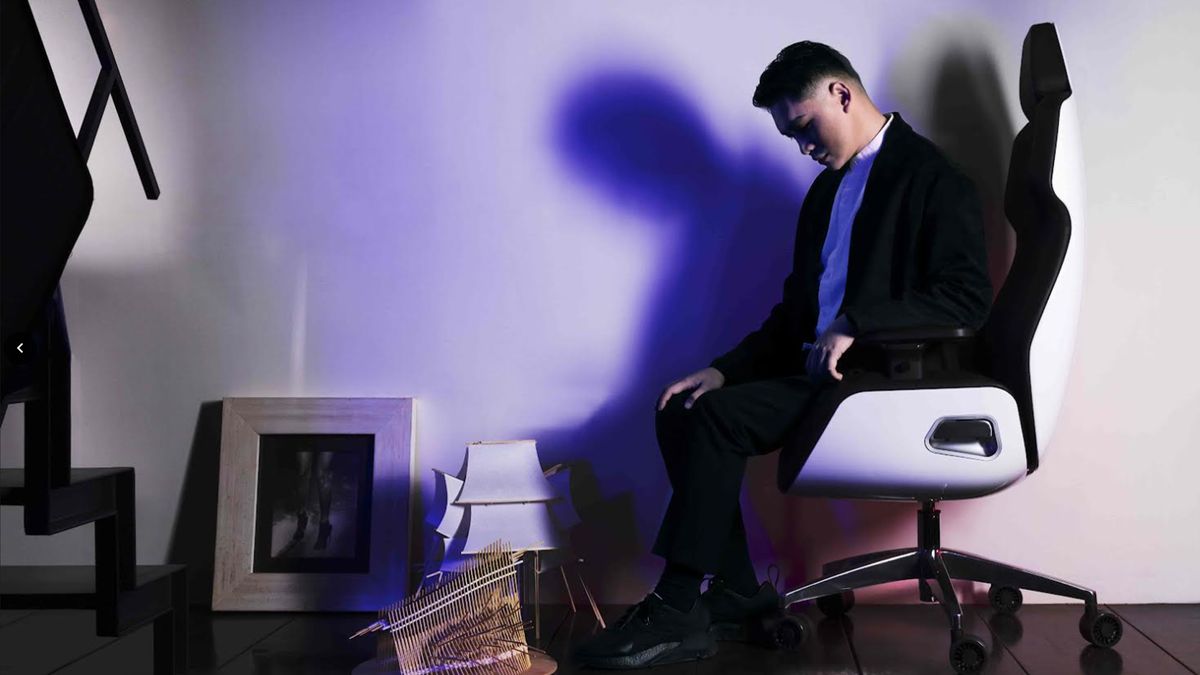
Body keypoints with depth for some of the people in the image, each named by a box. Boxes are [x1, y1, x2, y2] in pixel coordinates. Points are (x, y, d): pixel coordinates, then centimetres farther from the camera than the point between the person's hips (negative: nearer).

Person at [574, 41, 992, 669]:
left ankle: (678, 612, -16)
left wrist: (856, 325, -27)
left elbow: (968, 297, -17)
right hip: (815, 371, 9)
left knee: (717, 418, -23)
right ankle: (735, 596, -5)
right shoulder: (827, 189, 19)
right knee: (680, 413, -6)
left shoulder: (931, 175, -6)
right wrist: (725, 370, 5)